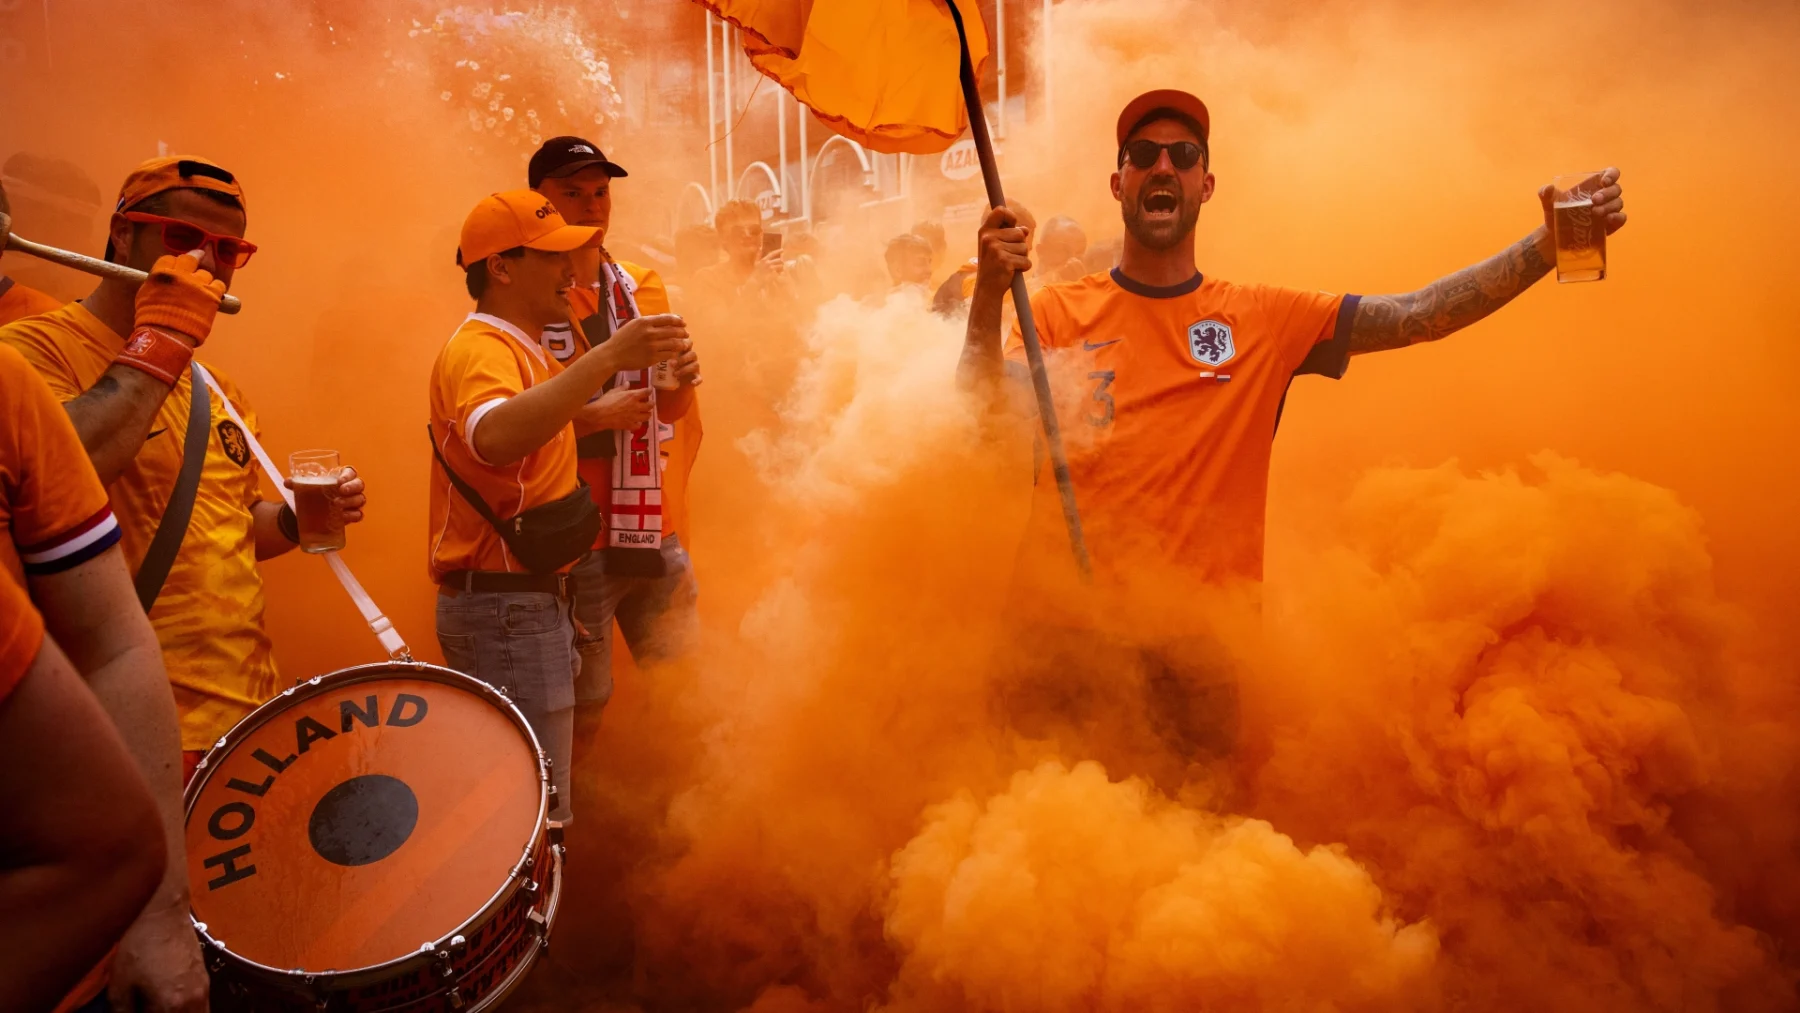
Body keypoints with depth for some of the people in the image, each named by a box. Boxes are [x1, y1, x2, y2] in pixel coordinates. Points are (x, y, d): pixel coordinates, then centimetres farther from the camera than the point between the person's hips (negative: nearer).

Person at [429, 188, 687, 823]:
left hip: (527, 600, 11)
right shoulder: (479, 349, -15)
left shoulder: (524, 349, 18)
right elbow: (495, 437, -39)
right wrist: (605, 358, -44)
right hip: (506, 607, -11)